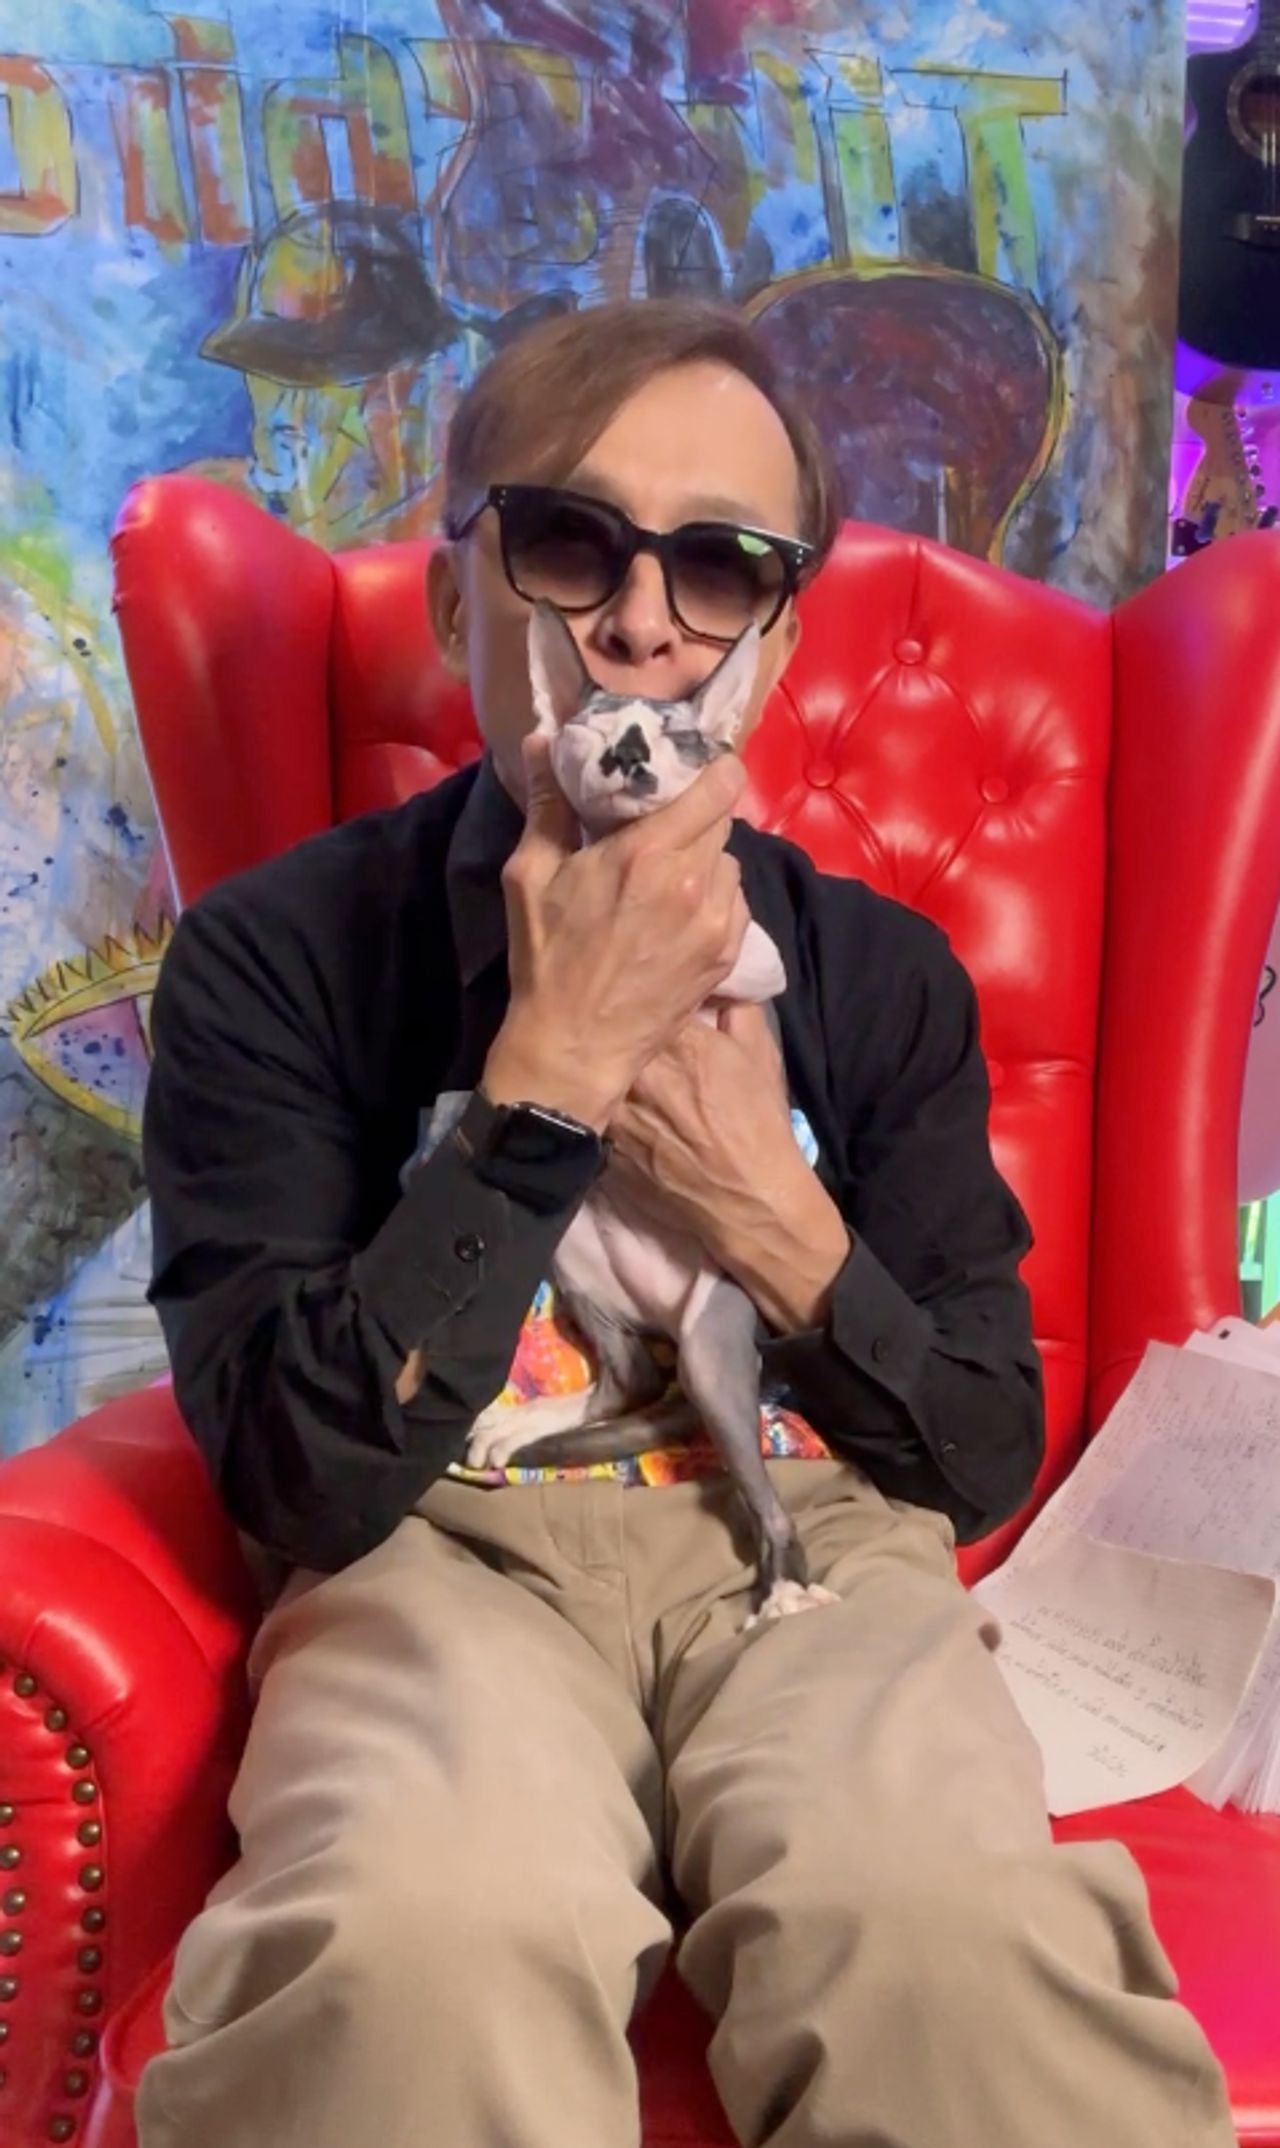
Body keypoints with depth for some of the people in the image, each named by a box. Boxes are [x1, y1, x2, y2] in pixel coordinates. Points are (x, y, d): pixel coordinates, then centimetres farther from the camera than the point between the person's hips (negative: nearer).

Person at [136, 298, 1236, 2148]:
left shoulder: (886, 978, 4)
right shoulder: (276, 955, -5)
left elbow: (987, 1463, 7)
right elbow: (306, 1481, -12)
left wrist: (770, 1217, -12)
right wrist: (551, 1072, -19)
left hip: (816, 1544, 3)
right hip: (448, 1558, -2)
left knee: (950, 1930, -30)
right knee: (417, 1942, -35)